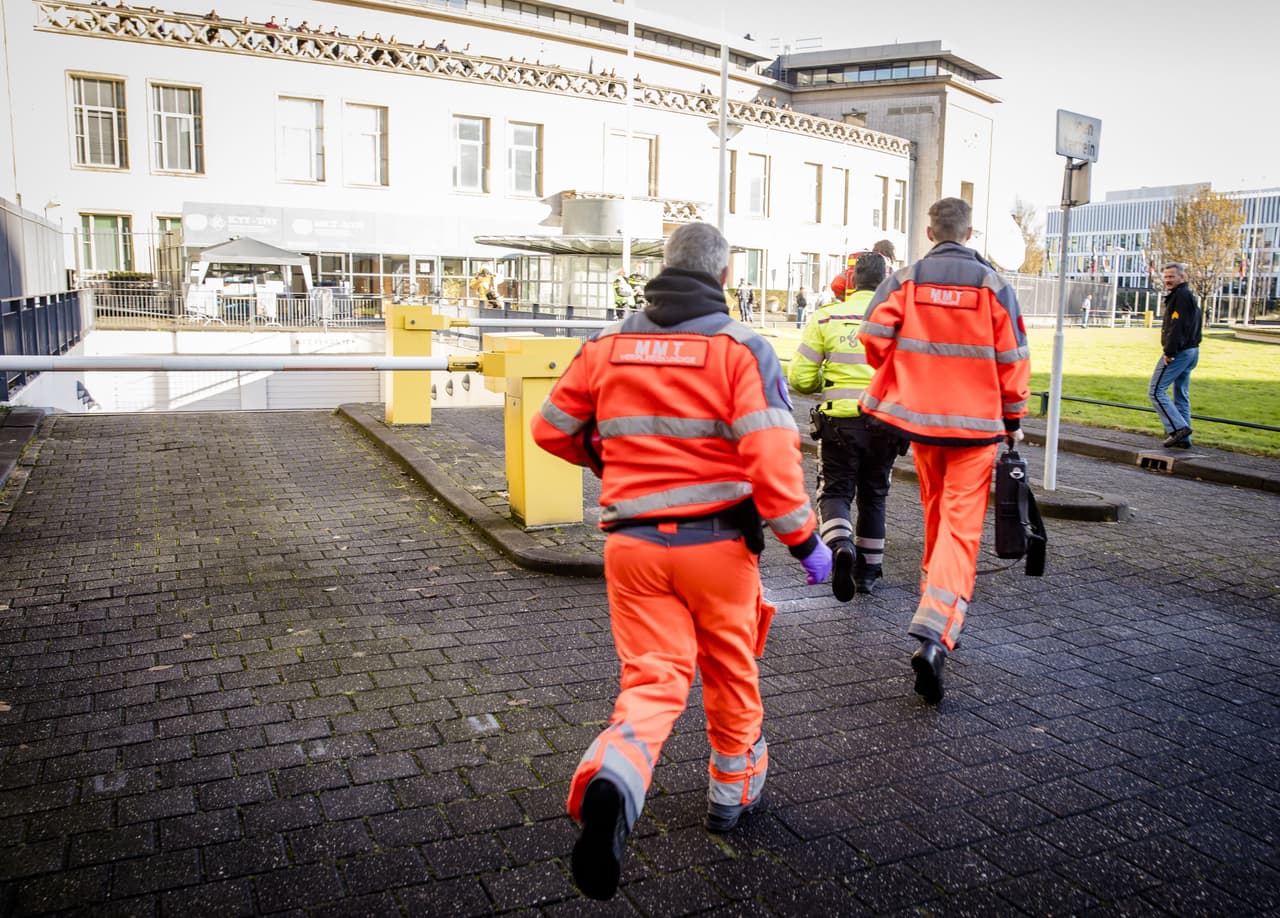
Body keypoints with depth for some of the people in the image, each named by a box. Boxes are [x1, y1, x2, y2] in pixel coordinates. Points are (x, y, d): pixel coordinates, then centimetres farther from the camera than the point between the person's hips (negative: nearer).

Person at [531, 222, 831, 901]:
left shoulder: (607, 346, 4)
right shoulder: (741, 347, -7)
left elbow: (552, 430, 13)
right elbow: (771, 457, -16)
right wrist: (805, 540, -5)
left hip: (633, 543, 2)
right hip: (718, 541, -1)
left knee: (653, 679, 5)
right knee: (731, 673, 20)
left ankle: (612, 778, -25)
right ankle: (733, 791, 39)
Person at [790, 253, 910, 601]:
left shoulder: (825, 317, -3)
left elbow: (799, 378, -3)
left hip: (840, 422, -2)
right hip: (885, 424, 2)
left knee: (835, 492, 7)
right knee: (873, 496, 18)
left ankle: (841, 546, -23)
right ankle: (867, 571, 25)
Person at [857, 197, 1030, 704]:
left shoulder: (904, 280, -2)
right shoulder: (993, 285, -4)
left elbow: (873, 338, -8)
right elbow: (1013, 359, -2)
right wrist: (1014, 419, 10)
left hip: (919, 416, 2)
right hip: (977, 424, -2)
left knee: (936, 513, 23)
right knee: (962, 528, -5)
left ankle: (936, 597, 39)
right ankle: (935, 635, -18)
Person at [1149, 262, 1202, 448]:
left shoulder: (1180, 295, -12)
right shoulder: (1190, 296, 21)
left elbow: (1177, 326, -21)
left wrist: (1169, 352, -22)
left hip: (1178, 352, -10)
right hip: (1192, 351, 10)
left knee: (1156, 391, -9)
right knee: (1182, 396, 12)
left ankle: (1178, 428, -15)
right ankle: (1183, 439, 14)